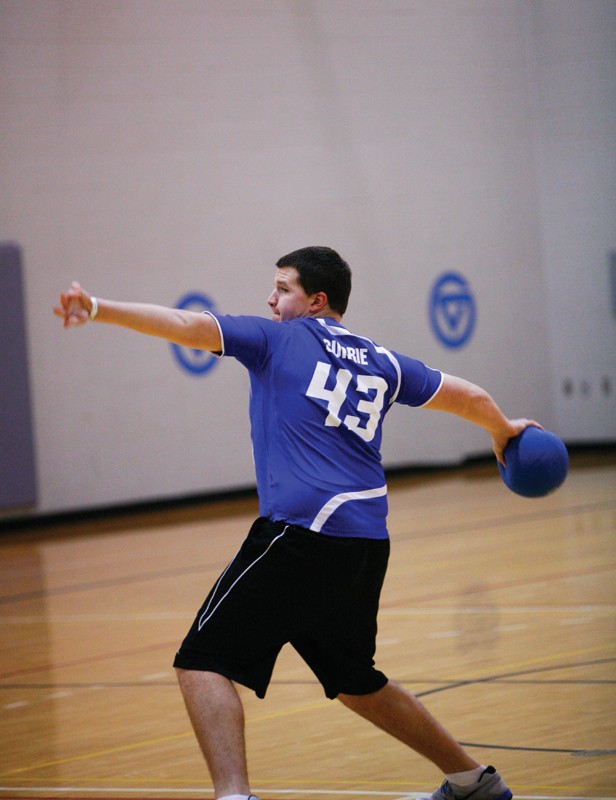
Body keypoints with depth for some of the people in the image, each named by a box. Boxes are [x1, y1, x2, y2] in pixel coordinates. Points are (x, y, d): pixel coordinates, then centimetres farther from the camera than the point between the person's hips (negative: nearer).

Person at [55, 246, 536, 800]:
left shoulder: (277, 339, 8)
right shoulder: (382, 363, 21)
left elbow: (189, 325, -4)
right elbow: (470, 398, 29)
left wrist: (99, 310, -6)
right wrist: (503, 431, 50)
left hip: (300, 532, -7)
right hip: (367, 541, 7)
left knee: (204, 661, -8)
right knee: (353, 679, 26)